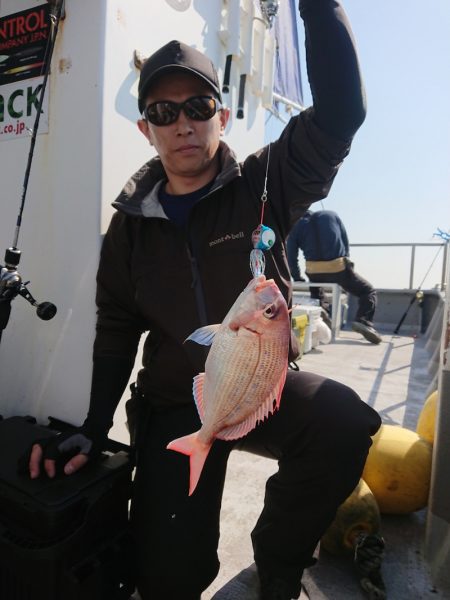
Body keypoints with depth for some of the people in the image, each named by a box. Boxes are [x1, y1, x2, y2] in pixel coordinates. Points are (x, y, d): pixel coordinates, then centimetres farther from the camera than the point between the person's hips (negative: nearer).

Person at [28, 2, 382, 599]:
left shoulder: (264, 186, -4)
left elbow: (340, 112, -17)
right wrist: (94, 426, 2)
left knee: (344, 421, -32)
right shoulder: (131, 223, 1)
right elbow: (116, 330, 7)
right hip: (174, 404, 1)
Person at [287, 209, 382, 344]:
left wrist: (298, 280, 17)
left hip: (314, 272, 2)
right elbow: (346, 242, 17)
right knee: (368, 291, 12)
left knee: (317, 294, 36)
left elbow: (291, 257, 8)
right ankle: (363, 321, -10)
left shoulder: (296, 226, 13)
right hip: (339, 268, -2)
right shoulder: (331, 215, 17)